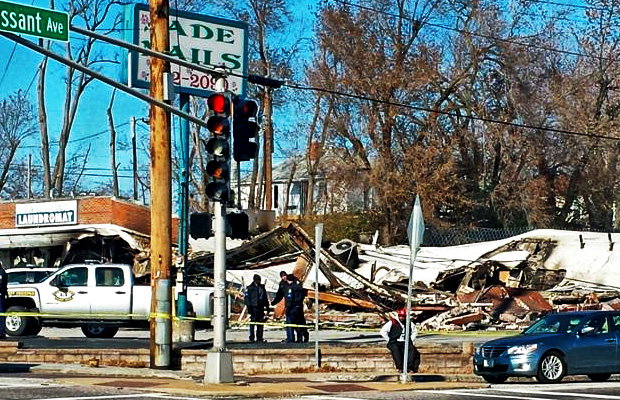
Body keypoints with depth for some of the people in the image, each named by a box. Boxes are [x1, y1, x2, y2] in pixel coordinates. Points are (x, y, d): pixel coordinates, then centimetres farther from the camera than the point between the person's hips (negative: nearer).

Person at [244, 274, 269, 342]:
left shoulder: (262, 287, 16)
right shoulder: (250, 288, 0)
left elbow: (265, 297, 22)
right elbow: (247, 297, -4)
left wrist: (267, 306, 18)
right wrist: (249, 307, -12)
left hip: (261, 308, 5)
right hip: (254, 307, -5)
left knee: (260, 323, 4)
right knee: (252, 323, -4)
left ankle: (259, 338, 9)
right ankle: (251, 338, 1)